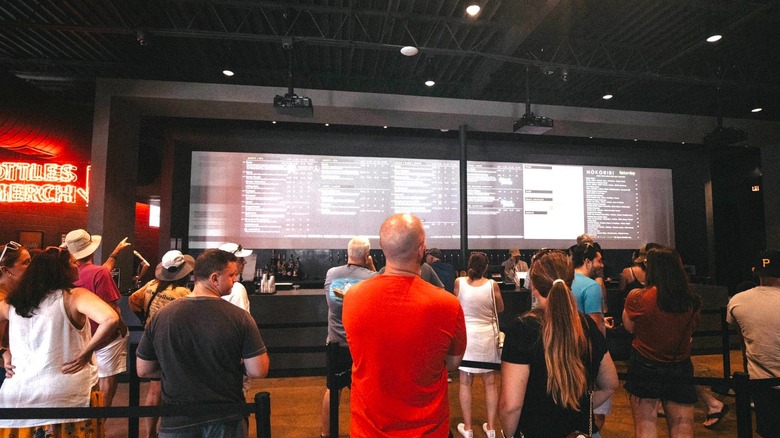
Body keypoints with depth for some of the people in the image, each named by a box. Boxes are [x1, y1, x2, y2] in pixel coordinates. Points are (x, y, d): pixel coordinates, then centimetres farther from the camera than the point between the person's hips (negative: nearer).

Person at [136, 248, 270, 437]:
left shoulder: (160, 316, -9)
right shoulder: (239, 317, -17)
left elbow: (143, 370, 2)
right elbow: (258, 371, -15)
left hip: (177, 422, 2)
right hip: (227, 420, -1)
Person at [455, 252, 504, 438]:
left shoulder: (459, 282, -10)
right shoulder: (492, 285, -11)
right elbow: (500, 308, 4)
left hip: (465, 335, 0)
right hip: (487, 337, 1)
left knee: (465, 383, 11)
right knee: (490, 383, 14)